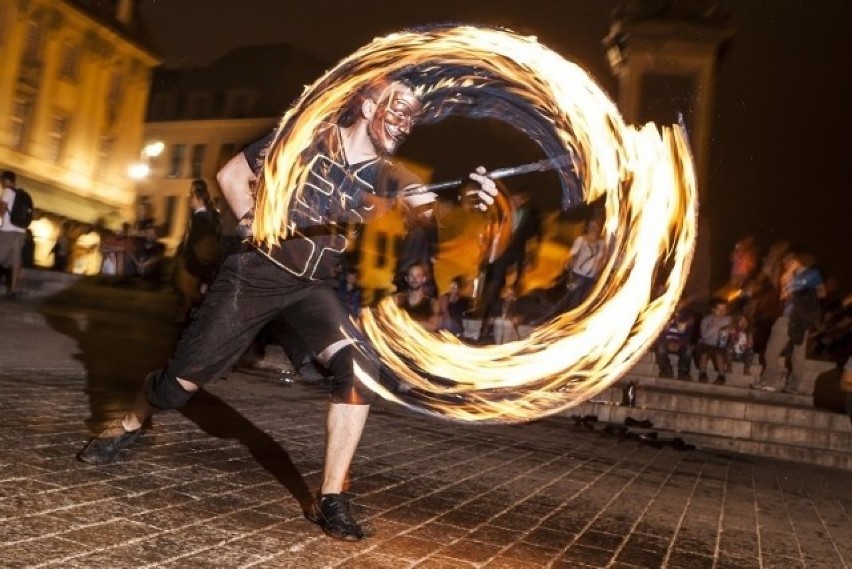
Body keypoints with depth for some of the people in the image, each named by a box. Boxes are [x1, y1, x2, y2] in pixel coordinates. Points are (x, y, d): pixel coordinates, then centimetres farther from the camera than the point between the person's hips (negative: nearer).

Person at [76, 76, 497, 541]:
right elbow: (231, 175, 0)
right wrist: (252, 222, -13)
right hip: (257, 273, -2)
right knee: (185, 377, 5)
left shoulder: (385, 176, -5)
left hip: (313, 285, 2)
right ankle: (128, 426, 39)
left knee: (359, 368, -23)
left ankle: (330, 500, -13)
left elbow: (423, 201, -25)